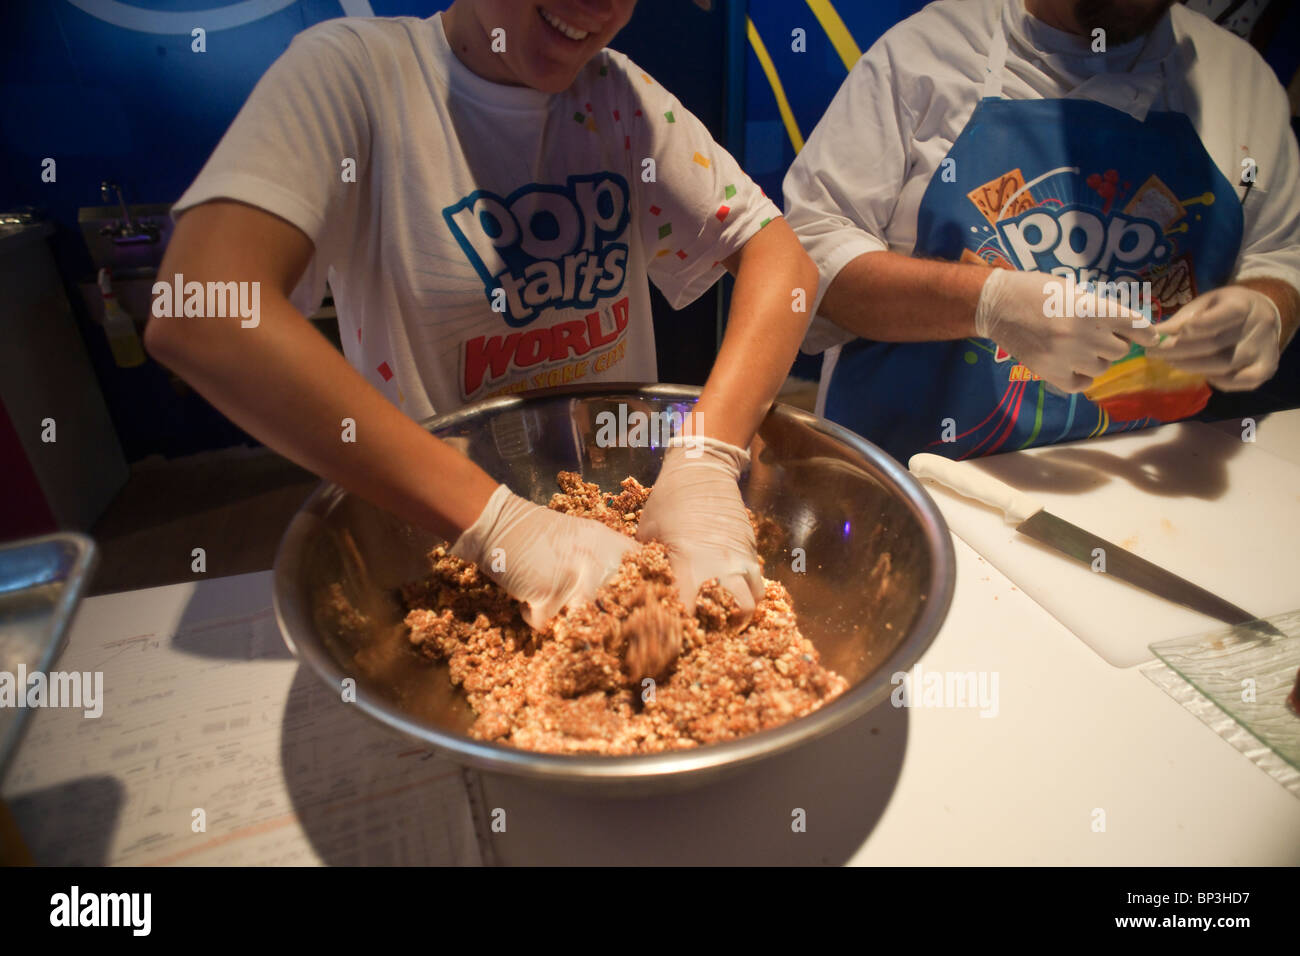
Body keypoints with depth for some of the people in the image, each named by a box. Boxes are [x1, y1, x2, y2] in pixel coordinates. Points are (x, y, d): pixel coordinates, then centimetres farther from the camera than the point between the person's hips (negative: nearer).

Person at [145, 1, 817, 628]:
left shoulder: (618, 93, 2)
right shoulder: (353, 71, -10)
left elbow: (780, 254, -6)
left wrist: (706, 459, -23)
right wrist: (496, 521, -31)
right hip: (435, 539, -2)